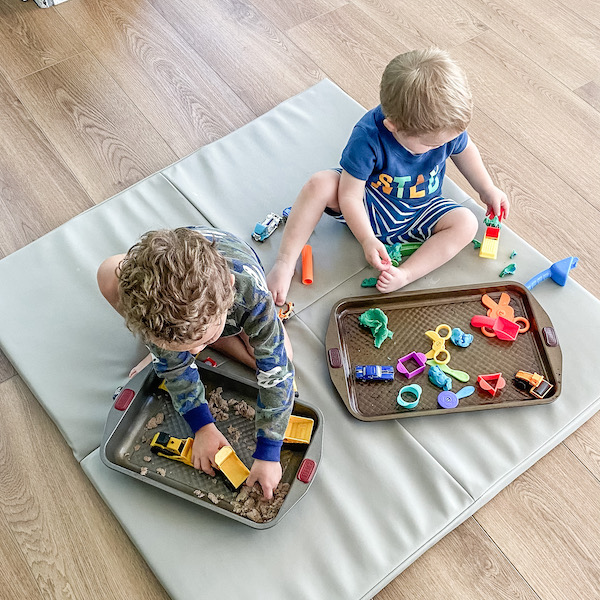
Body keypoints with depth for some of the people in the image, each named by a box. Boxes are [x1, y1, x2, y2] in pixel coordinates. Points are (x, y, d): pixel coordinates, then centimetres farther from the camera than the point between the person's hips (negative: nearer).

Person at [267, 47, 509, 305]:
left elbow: (464, 149, 4)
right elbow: (350, 195, -27)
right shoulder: (368, 138, -34)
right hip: (369, 208, -3)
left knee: (466, 223, -22)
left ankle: (404, 275, -31)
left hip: (420, 210, 4)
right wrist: (367, 240, -35)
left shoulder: (447, 125, -21)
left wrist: (488, 190, 8)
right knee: (319, 185, -29)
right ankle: (285, 264, -22)